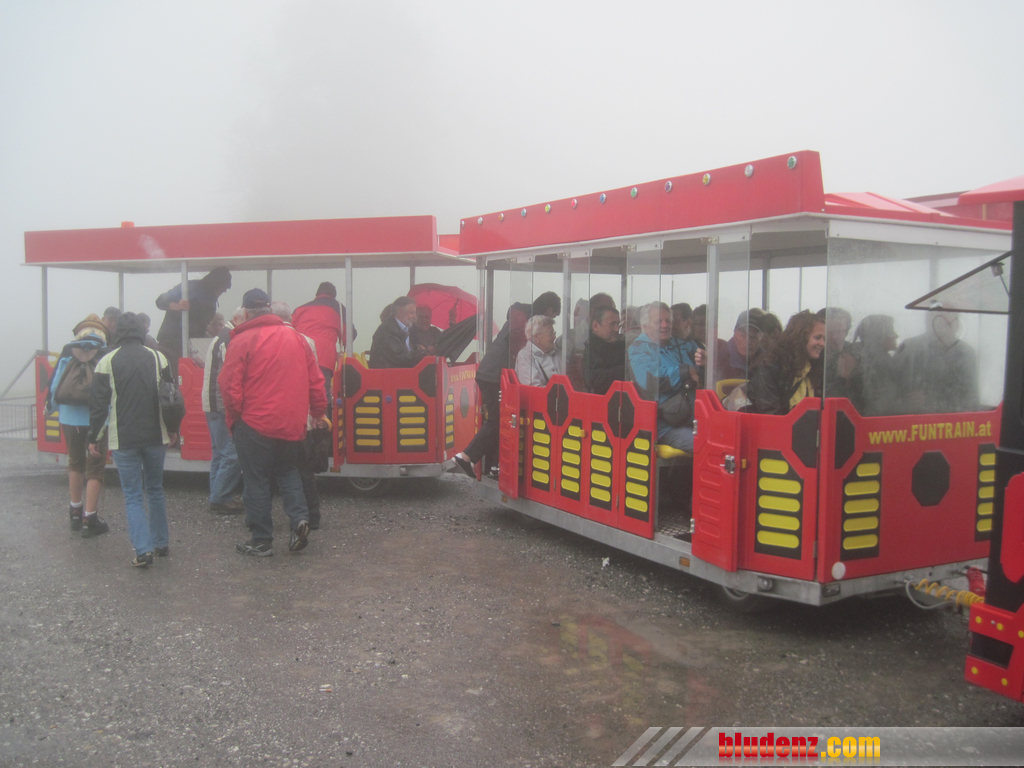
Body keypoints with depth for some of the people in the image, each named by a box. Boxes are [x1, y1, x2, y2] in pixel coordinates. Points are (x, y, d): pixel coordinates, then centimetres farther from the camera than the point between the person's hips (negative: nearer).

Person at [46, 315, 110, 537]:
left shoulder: (67, 351, 4)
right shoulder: (107, 353, -4)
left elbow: (54, 379, 5)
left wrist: (50, 405, 18)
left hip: (69, 417, 4)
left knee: (75, 463, 21)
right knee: (95, 468, 4)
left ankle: (76, 512, 32)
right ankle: (90, 520, 3)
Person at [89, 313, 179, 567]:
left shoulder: (108, 361, -4)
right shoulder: (157, 357, 1)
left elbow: (98, 403, -4)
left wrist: (94, 437, 4)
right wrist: (173, 429, 16)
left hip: (123, 440, -2)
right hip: (156, 437, 2)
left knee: (133, 495, 4)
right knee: (155, 489, 18)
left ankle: (143, 549, -6)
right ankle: (161, 543, 23)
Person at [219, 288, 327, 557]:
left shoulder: (242, 341, -9)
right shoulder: (297, 338, 5)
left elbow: (229, 386, -12)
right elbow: (315, 381, 8)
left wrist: (233, 418, 2)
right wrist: (318, 412, 19)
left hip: (255, 424, -4)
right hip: (292, 423, 4)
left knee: (256, 481, 7)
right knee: (288, 471, 22)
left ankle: (261, 540, 13)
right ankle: (300, 517, 3)